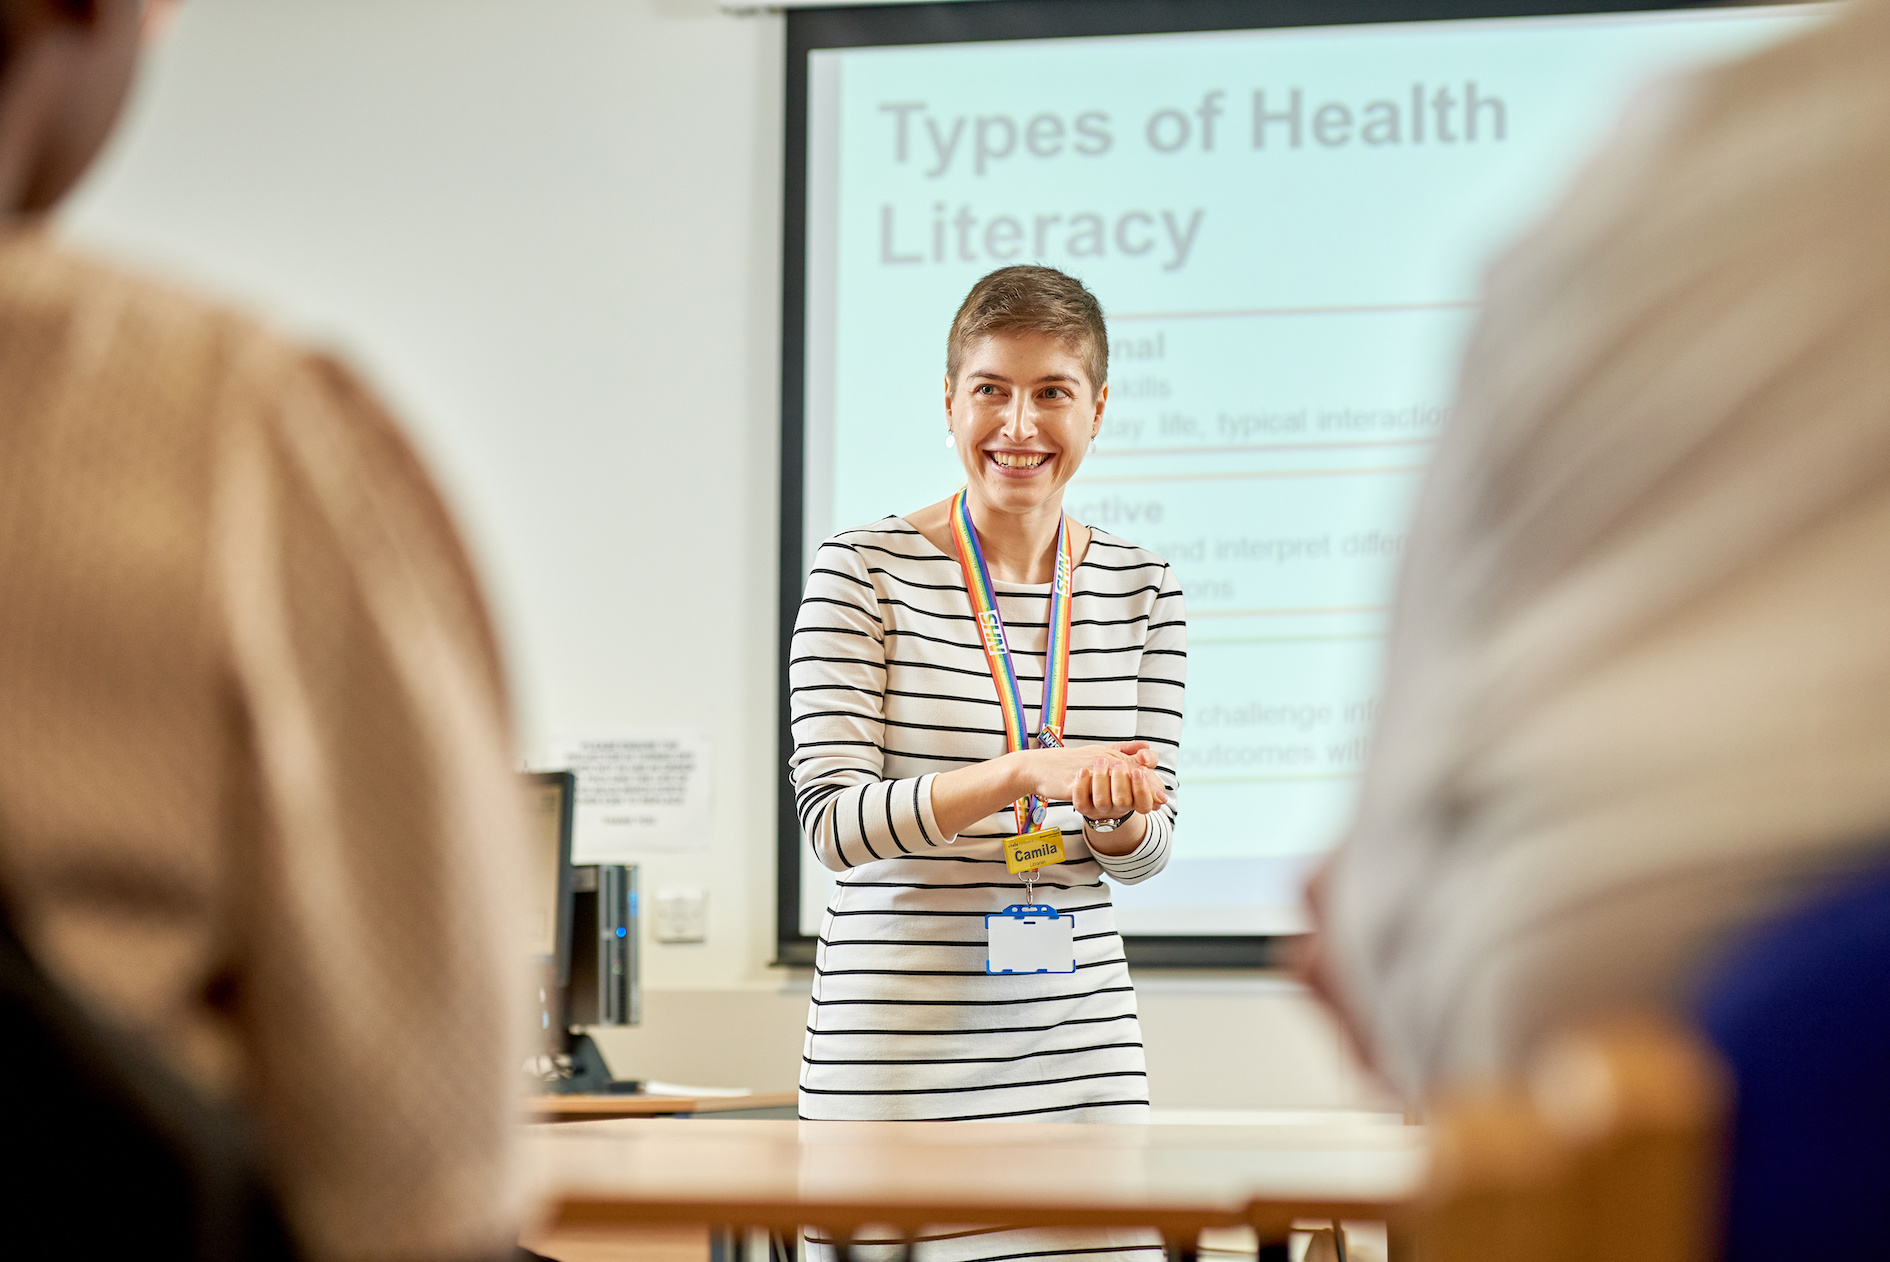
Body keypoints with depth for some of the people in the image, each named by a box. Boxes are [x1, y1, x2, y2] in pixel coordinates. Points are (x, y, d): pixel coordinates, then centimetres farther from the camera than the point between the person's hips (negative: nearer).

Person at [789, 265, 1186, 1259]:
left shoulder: (1140, 590, 8)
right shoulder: (865, 570, -4)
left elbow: (1148, 850, 10)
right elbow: (832, 821, -12)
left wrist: (1118, 813, -14)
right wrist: (1020, 774, -25)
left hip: (1081, 1046, 4)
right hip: (898, 1055, -4)